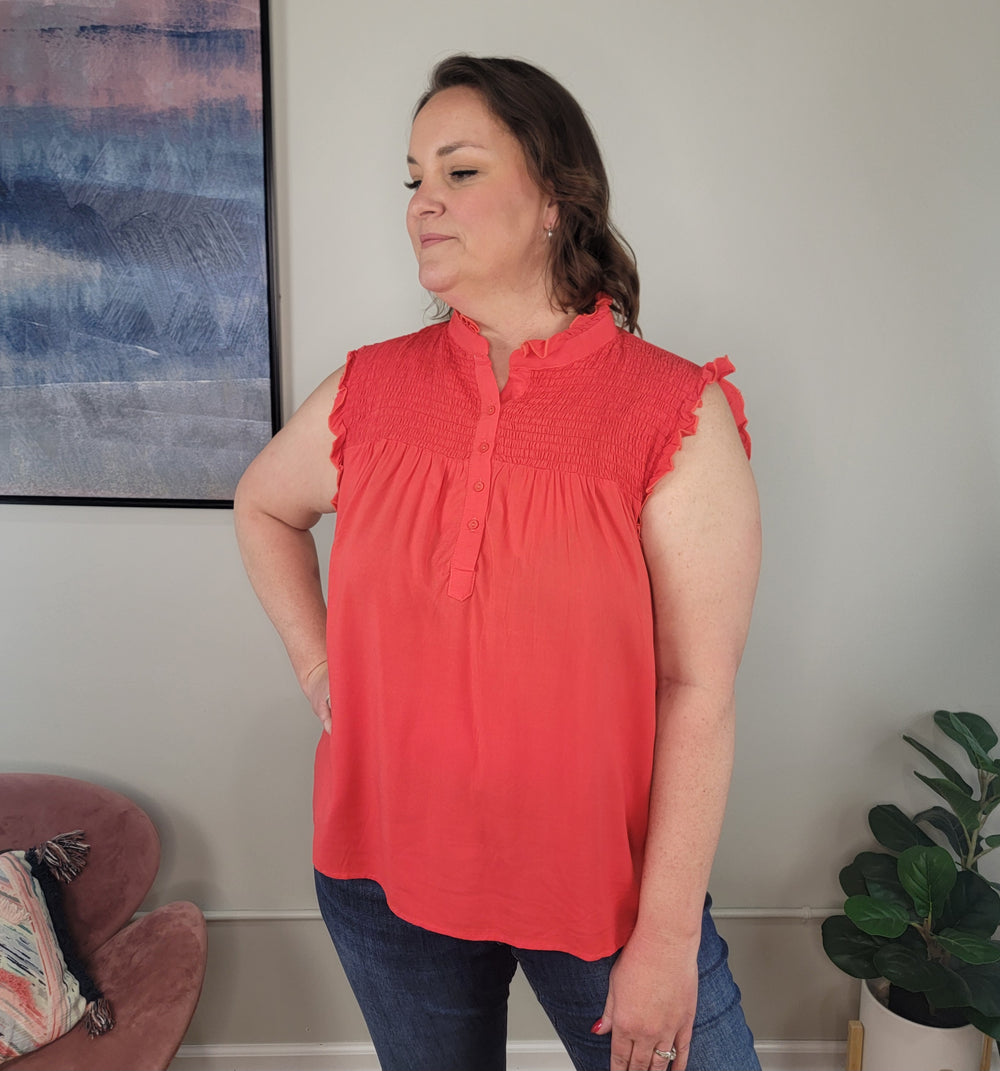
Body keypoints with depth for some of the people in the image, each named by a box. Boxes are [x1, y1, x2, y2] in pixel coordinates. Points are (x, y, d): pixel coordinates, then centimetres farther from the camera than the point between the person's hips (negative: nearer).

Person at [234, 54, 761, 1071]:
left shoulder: (677, 414, -14)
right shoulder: (369, 393, -4)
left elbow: (698, 692, -15)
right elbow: (262, 506, 17)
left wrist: (669, 936, -13)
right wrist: (316, 667, 6)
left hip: (605, 884, -3)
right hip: (386, 870, 4)